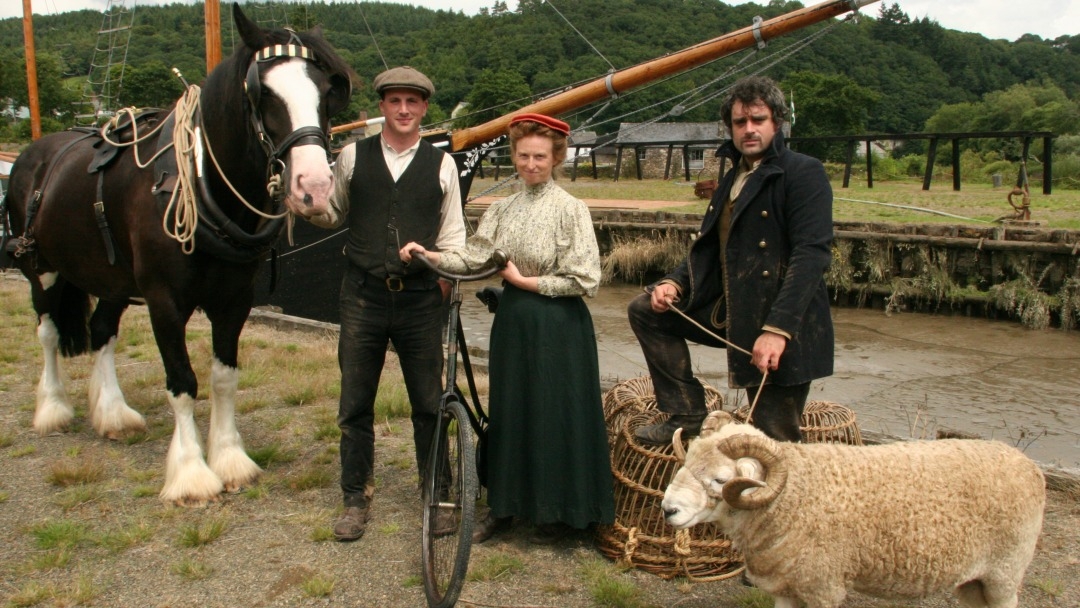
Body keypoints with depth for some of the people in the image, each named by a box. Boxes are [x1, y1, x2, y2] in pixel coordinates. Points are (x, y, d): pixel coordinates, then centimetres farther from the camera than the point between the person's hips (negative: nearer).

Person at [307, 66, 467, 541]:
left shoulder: (442, 163, 3)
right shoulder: (353, 156, 5)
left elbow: (452, 232, 6)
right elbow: (334, 215, 14)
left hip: (420, 297, -1)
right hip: (364, 294, 1)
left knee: (429, 403, 8)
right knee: (355, 403, 8)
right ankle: (356, 498, 23)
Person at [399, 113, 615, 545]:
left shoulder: (570, 209, -10)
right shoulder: (503, 210, 7)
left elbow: (585, 281, -14)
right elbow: (473, 260, 0)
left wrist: (525, 281, -12)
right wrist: (428, 255, -13)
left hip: (557, 326, -6)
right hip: (512, 322, 6)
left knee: (554, 414, 3)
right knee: (509, 412, 13)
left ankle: (559, 513, 20)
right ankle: (506, 505, 29)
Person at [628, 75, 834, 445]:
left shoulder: (804, 173, -10)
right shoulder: (734, 179, 15)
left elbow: (812, 255, -20)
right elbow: (710, 247, 19)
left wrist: (777, 329, -29)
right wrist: (675, 283, -2)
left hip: (783, 329, -8)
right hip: (730, 309, 8)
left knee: (774, 443, -5)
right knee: (645, 311, 9)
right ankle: (686, 414, 12)